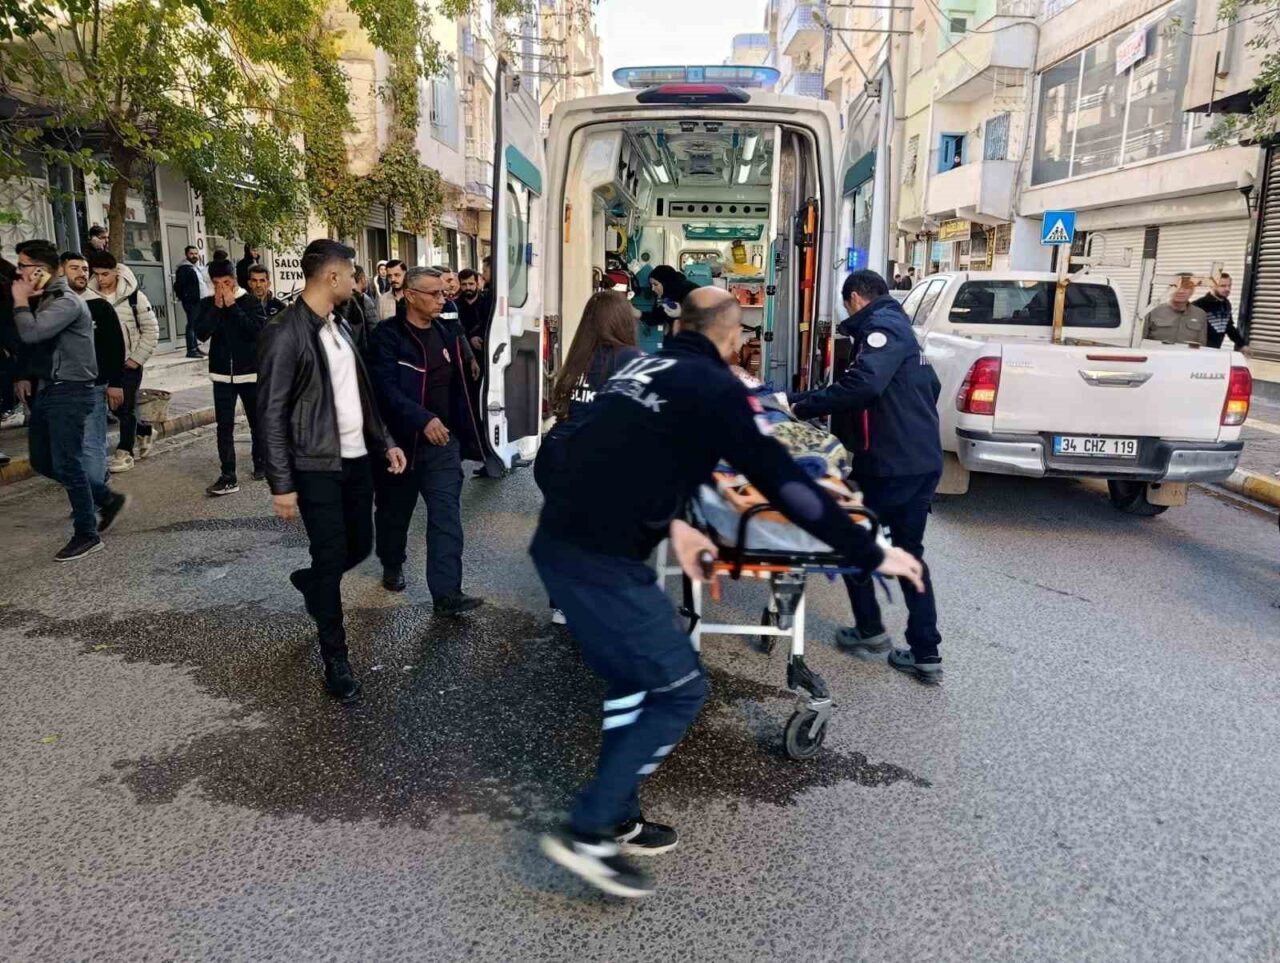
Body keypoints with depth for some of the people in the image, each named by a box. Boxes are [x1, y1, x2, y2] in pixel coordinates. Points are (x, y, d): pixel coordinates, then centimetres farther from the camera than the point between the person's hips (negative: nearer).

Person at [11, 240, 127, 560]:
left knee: (66, 465, -5)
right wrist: (31, 377, 11)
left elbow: (31, 333, -30)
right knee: (42, 462, 14)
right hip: (47, 390, 10)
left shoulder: (66, 302, -18)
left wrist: (20, 300, -16)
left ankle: (87, 535, 6)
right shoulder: (42, 300, 12)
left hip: (70, 393, -10)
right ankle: (107, 498, 25)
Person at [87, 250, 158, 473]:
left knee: (126, 408, 2)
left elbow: (151, 330, -6)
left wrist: (137, 358, -9)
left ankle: (125, 452, 12)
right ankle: (143, 429, 35)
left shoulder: (133, 296, -10)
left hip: (128, 363, -3)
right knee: (117, 407, 10)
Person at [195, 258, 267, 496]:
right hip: (222, 374, 2)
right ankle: (228, 477, -3)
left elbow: (256, 330, -19)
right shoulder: (208, 304, 4)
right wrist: (217, 307, -15)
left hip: (250, 372, -2)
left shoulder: (251, 301, -5)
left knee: (257, 422, 12)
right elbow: (202, 333, -9)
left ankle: (261, 463, 31)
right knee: (224, 426, -3)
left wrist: (232, 305, -18)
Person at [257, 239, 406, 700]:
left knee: (360, 546, 14)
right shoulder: (284, 333, -15)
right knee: (331, 557, -1)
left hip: (357, 458, 7)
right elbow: (271, 414, -15)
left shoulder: (340, 327, 10)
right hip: (317, 466, -7)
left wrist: (384, 442, 12)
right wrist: (281, 484, -17)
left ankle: (311, 583, 46)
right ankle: (335, 658, 14)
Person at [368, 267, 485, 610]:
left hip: (444, 441, 4)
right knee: (395, 510, 16)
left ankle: (446, 592, -5)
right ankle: (392, 566, 41)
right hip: (401, 440, -3)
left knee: (447, 515, -5)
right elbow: (386, 388, -22)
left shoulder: (448, 332, 7)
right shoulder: (388, 336, -11)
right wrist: (424, 419, -31)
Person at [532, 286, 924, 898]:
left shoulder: (642, 368, 17)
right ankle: (588, 833, 7)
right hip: (601, 560, -8)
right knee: (680, 689, 5)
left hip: (558, 542, 9)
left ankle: (617, 818, 31)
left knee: (631, 678, 23)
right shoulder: (714, 387, -6)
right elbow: (782, 480, -9)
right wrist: (871, 554, -2)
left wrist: (667, 525, 21)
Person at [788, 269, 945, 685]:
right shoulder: (900, 327, 20)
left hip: (889, 463, -9)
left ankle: (870, 629, 20)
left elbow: (864, 384, -30)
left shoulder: (881, 326, -11)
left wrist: (804, 405, -22)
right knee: (909, 552, 14)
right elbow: (929, 388, 28)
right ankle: (926, 655, 14)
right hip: (924, 460, 9)